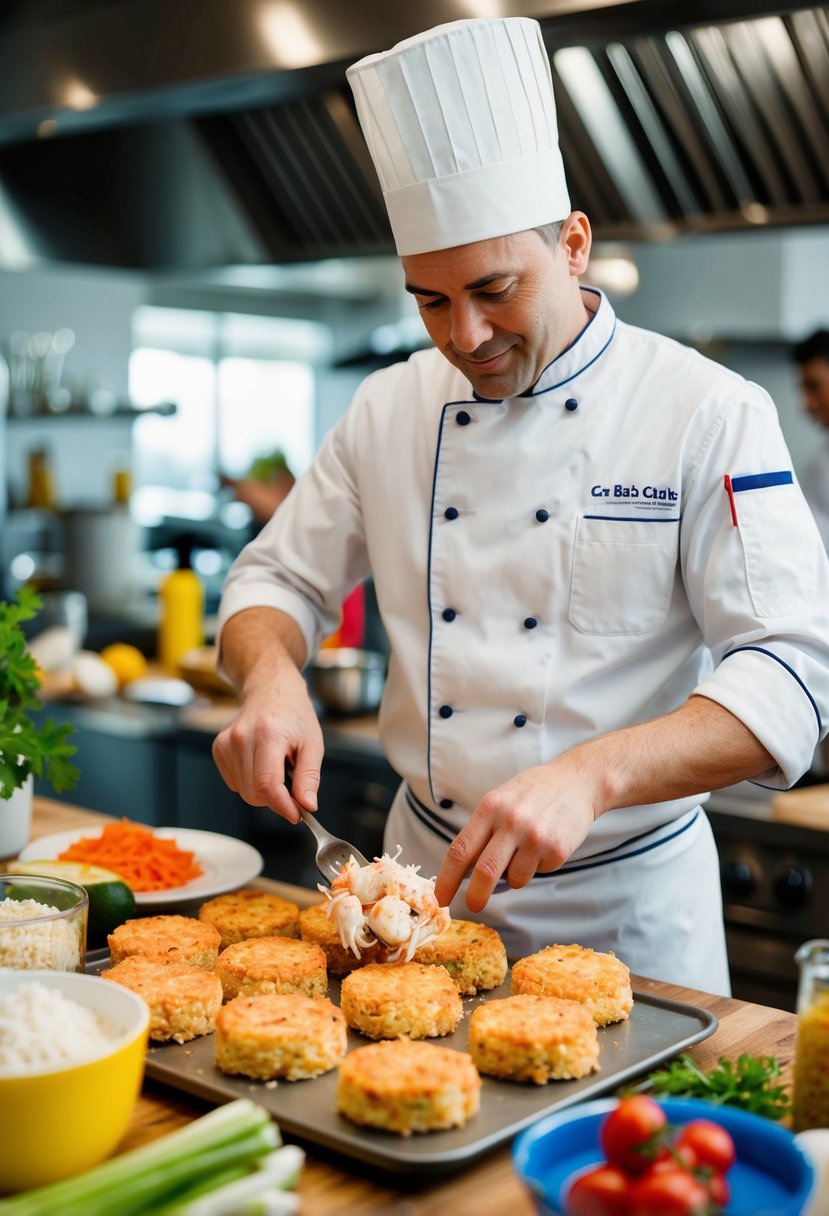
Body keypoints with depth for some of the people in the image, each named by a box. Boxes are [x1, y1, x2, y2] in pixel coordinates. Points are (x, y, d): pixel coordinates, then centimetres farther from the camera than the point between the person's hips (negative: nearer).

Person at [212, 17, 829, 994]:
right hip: (426, 873, 4)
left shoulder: (708, 413, -14)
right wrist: (271, 674, -19)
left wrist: (590, 776, -36)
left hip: (624, 897, -3)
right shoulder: (389, 411, -1)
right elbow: (277, 582, 5)